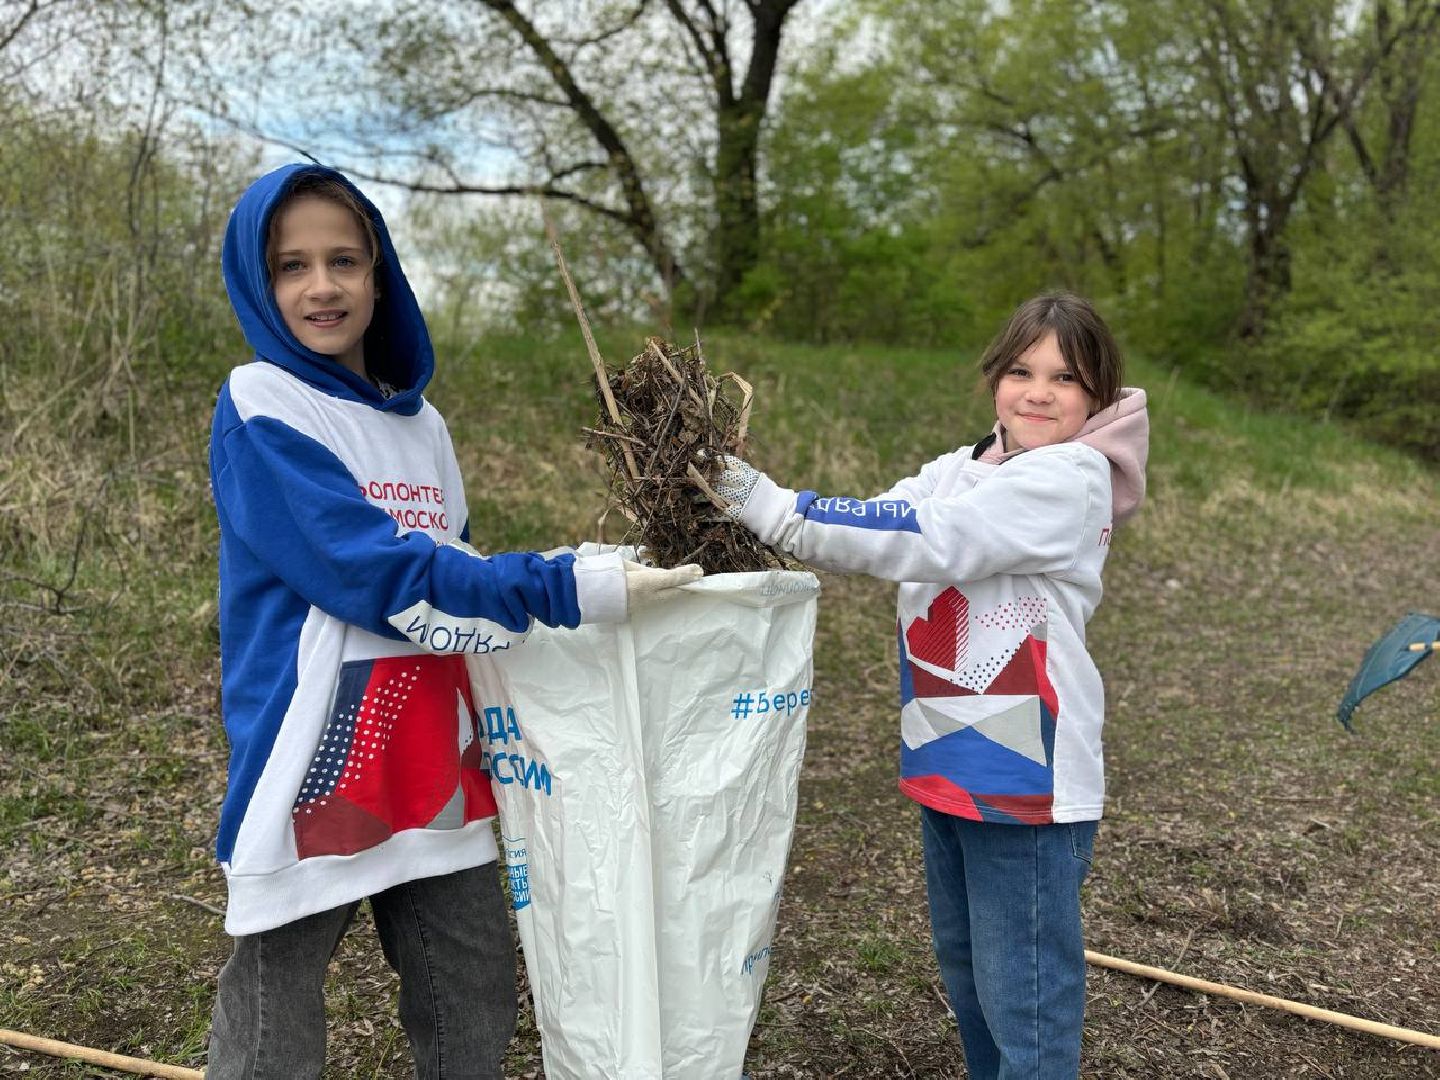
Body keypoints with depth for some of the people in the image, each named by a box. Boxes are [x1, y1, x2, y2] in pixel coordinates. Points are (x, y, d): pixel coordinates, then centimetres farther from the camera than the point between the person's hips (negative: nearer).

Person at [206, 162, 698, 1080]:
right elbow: (381, 574, -19)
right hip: (319, 754, -6)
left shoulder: (418, 420, 12)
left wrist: (577, 576, 6)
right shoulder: (259, 408, -9)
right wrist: (567, 591, -22)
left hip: (433, 757, 7)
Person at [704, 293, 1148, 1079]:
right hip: (947, 767, 8)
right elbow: (873, 532, -2)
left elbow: (927, 540, -25)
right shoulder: (959, 472, 10)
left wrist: (774, 509, -27)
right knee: (965, 971, 24)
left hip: (1025, 778, -8)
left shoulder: (1070, 479, -14)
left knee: (1022, 993, 3)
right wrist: (749, 503, -18)